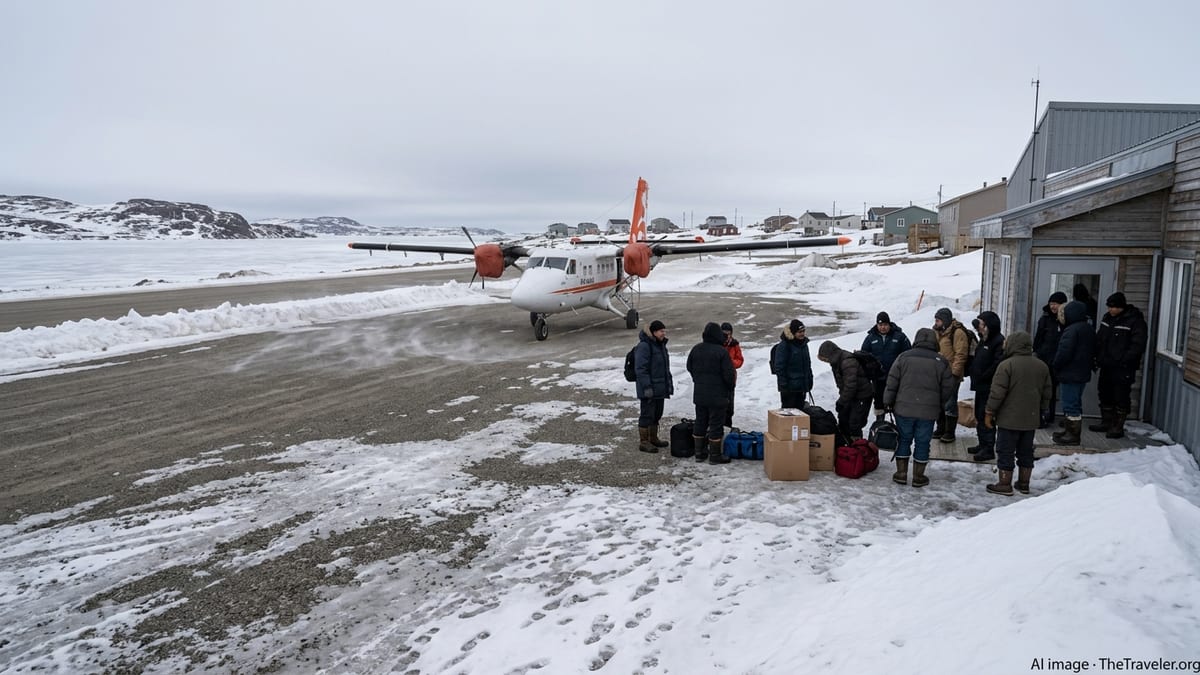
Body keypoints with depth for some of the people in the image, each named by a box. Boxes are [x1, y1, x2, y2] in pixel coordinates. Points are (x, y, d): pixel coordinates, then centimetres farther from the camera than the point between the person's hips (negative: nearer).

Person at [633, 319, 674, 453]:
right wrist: (647, 387, -24)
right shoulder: (644, 346, -18)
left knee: (657, 413, 17)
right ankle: (643, 442, 7)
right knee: (647, 414, -2)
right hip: (649, 389, -9)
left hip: (660, 388, 9)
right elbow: (640, 369, -21)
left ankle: (653, 438, 31)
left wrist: (669, 383, 19)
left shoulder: (660, 344, 13)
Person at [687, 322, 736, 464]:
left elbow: (689, 368, 15)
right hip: (717, 395, -6)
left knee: (700, 422, 14)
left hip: (699, 393, 6)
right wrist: (730, 389, 1)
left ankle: (699, 452, 20)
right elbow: (728, 373, -15)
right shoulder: (721, 351, -16)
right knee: (716, 423, 0)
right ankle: (715, 455, 4)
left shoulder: (696, 349, 4)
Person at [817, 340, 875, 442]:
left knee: (854, 424, -8)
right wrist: (841, 399, 8)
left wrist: (841, 402, -21)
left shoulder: (848, 362, -28)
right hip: (851, 395, 10)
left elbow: (850, 385, -29)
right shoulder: (837, 361, 4)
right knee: (843, 421, 14)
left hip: (862, 396, -10)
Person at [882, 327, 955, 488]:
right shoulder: (941, 362, 0)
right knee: (922, 442, 8)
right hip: (928, 411, 0)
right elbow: (948, 387, 6)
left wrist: (888, 401, 6)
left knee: (904, 439, 11)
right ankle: (918, 476, 14)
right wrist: (943, 408, 18)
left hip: (904, 408, 0)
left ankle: (901, 473, 15)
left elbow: (892, 381, -2)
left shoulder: (904, 357, -2)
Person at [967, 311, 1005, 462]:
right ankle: (983, 444, 29)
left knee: (986, 417, -6)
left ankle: (988, 449, 0)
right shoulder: (984, 340, 15)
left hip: (989, 388, -10)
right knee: (979, 416, 17)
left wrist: (983, 376, -18)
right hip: (981, 387, 10)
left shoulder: (999, 341, -16)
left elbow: (998, 365, -23)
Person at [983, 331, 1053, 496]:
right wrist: (1040, 411, 23)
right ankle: (1024, 483, 22)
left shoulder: (1006, 365, -15)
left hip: (1009, 419, -6)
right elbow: (1047, 393, 14)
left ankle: (1005, 484, 5)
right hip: (1031, 419, 6)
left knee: (1005, 452, 2)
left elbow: (997, 393, -17)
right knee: (1026, 452, 15)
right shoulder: (1042, 366, 7)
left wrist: (989, 412, -8)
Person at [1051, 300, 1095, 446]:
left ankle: (1073, 435, 0)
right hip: (1083, 373, 10)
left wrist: (1056, 367, -7)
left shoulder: (1071, 330, -20)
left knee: (1070, 405, -4)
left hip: (1070, 374, -10)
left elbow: (1064, 353, -23)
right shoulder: (1089, 329, 11)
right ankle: (1070, 430, 27)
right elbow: (1093, 350, 19)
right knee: (1076, 403, 18)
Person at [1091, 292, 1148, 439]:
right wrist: (1098, 358, 8)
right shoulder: (1107, 318, 10)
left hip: (1123, 369, -8)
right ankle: (1106, 422, 28)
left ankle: (1118, 427, 6)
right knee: (1105, 394, 15)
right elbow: (1099, 339, 17)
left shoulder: (1135, 320, -13)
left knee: (1121, 396, -2)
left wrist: (1124, 360, -21)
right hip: (1106, 366, 8)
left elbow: (1138, 345, -17)